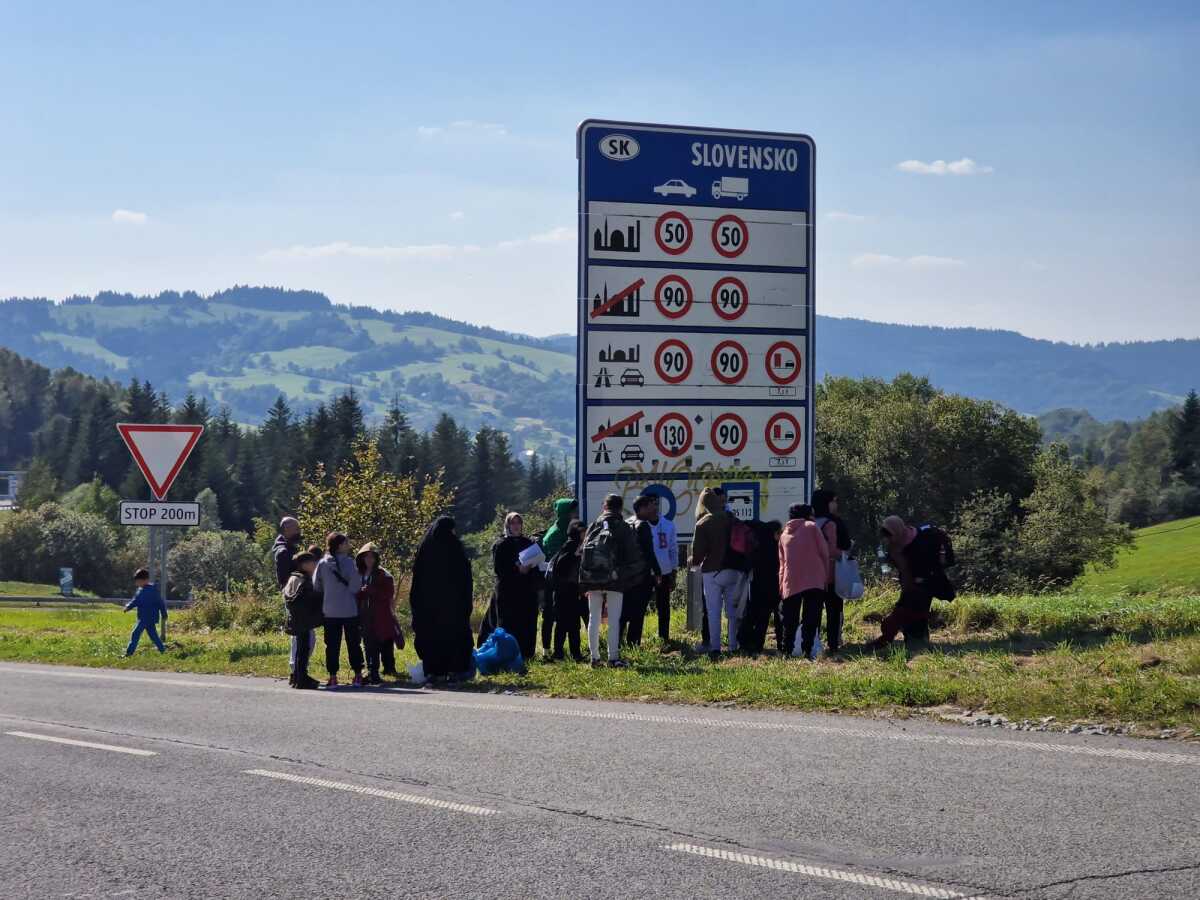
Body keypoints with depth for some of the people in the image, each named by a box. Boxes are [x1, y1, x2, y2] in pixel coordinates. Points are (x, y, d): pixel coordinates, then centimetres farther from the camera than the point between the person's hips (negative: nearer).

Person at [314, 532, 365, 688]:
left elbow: (316, 586, 2)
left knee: (332, 645, 7)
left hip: (329, 611, 2)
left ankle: (333, 677, 4)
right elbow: (354, 587, -12)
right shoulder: (348, 562, -10)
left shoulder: (322, 563, -1)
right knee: (354, 643, 8)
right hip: (349, 610, -2)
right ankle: (358, 675, 10)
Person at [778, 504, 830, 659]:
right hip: (814, 580, -4)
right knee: (811, 620, -4)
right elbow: (824, 553, 2)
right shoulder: (811, 527, 6)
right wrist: (825, 573, 12)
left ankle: (787, 651, 6)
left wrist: (781, 586, 18)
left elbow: (782, 561, 17)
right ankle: (806, 651, -14)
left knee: (790, 621, 10)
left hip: (790, 583, 4)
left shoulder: (784, 534, 17)